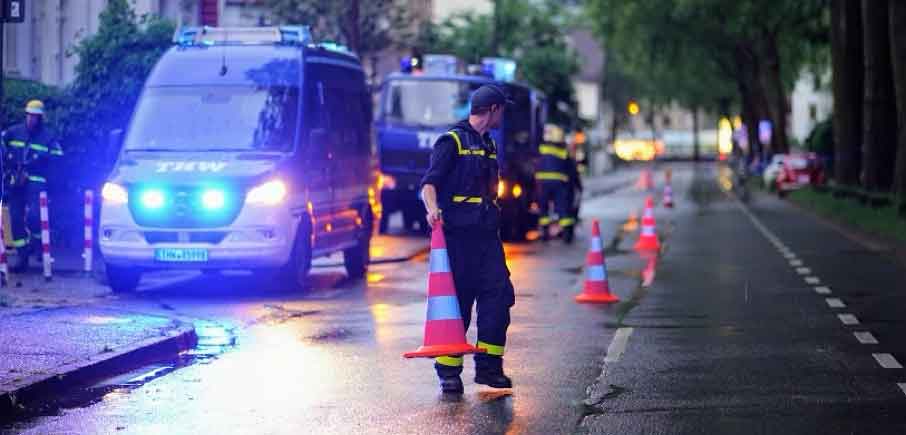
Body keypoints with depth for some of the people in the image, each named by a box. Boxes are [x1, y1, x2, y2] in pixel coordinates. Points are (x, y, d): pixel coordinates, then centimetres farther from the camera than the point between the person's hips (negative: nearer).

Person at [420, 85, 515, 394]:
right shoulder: (452, 141, -5)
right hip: (458, 232, -7)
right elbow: (429, 183, -13)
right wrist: (432, 208, -32)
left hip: (486, 233, 7)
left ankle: (489, 366, 3)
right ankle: (449, 372, 1)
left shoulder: (488, 144, 21)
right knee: (457, 301, -5)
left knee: (499, 294, -3)